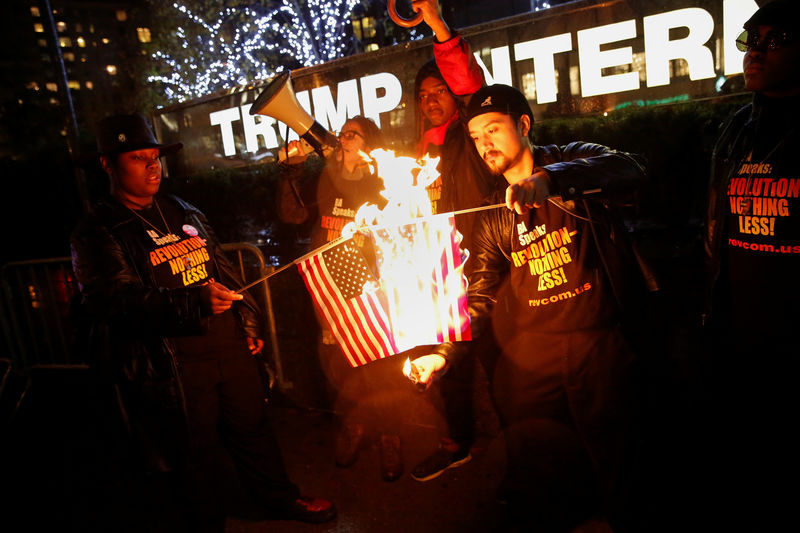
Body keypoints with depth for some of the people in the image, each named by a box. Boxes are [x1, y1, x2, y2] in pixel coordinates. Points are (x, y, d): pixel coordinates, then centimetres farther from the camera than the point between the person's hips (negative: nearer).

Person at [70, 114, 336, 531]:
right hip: (174, 365, -5)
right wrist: (195, 303, -35)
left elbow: (224, 270, 20)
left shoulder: (184, 213, 15)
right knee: (198, 452, 10)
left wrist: (248, 321, 16)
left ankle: (278, 497, 41)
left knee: (252, 426, 19)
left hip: (231, 344, 6)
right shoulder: (96, 235, -6)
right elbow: (116, 300, -21)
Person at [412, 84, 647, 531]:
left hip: (599, 342, -3)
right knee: (536, 492, 6)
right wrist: (444, 353, -4)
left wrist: (549, 181, -36)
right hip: (530, 352, 3)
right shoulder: (495, 216, 12)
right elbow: (480, 296, 8)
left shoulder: (573, 162, 2)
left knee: (612, 458, 6)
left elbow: (630, 170, -21)